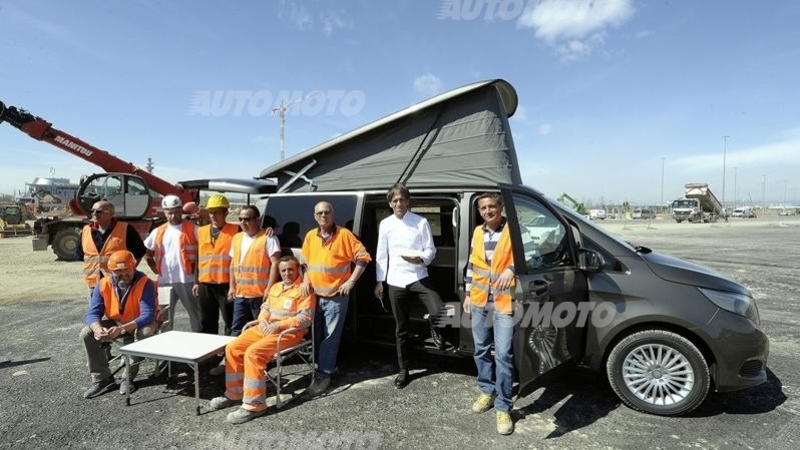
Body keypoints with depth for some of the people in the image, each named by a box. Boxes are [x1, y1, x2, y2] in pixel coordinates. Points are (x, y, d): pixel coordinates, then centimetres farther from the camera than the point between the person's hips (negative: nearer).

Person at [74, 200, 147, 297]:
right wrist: (91, 267, 12)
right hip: (94, 284, 5)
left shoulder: (125, 230, -7)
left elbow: (139, 251, -1)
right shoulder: (85, 231, 7)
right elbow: (79, 254, 20)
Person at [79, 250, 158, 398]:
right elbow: (92, 313, -15)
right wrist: (98, 328, -38)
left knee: (145, 332, -36)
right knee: (86, 334, -14)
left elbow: (148, 315, -33)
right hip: (115, 322, 5)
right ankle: (102, 378, -2)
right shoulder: (103, 284, -12)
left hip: (141, 323, -4)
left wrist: (121, 329, -45)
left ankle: (128, 377, -16)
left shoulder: (144, 283, -26)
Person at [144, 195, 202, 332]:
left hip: (187, 279, -4)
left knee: (195, 311, 5)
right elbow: (147, 253, 19)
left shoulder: (193, 229, -4)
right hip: (165, 281, 4)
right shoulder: (158, 232, 9)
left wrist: (198, 272, -9)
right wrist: (155, 268, 7)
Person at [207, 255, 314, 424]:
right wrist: (263, 320, -3)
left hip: (289, 332, -8)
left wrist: (279, 324, -21)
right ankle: (234, 392, 11)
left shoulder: (304, 290, -9)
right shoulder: (275, 287, 18)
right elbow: (265, 308, 21)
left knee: (253, 353, -28)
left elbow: (305, 318, -17)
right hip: (266, 328, 9)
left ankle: (254, 404, -21)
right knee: (232, 348, -3)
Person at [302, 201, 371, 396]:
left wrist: (351, 281, -13)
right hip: (315, 295, 6)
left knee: (330, 337, -1)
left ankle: (324, 375, 7)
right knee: (316, 335, 14)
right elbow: (304, 261, 18)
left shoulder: (344, 234, -8)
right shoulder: (310, 236, 7)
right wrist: (305, 279, 2)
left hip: (336, 296, -5)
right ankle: (327, 366, 31)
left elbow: (363, 257, -9)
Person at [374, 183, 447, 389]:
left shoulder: (421, 222, 0)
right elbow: (381, 254, 10)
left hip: (418, 278, -2)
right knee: (401, 329, 10)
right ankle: (403, 370, 26)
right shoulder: (385, 224, 7)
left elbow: (430, 249, 0)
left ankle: (433, 328, 12)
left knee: (438, 311, -26)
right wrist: (379, 281, 9)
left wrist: (420, 259, -22)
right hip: (395, 282, 2)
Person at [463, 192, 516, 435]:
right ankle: (487, 391, 35)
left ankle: (503, 408, 7)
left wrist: (511, 269, -28)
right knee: (481, 350, 16)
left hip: (503, 302, -5)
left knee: (503, 354, -5)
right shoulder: (477, 232, 10)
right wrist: (468, 293, 15)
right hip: (479, 300, 6)